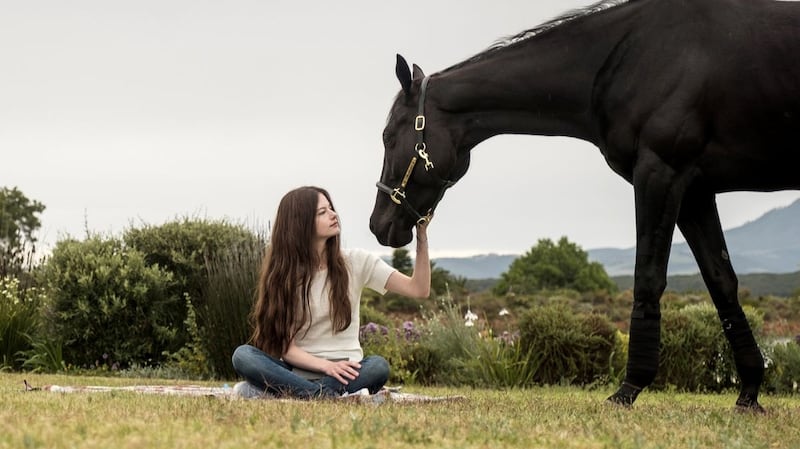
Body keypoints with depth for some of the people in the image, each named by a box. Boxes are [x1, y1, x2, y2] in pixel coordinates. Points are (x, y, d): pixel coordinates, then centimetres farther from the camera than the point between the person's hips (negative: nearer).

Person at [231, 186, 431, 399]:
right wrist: (325, 365, -23)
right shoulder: (283, 274, 2)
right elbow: (286, 347, -5)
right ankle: (329, 396, -36)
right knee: (242, 355, -27)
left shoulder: (356, 262, 5)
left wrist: (422, 236, -13)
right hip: (299, 371, 0)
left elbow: (419, 289, -3)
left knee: (378, 366, -33)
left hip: (344, 373, 0)